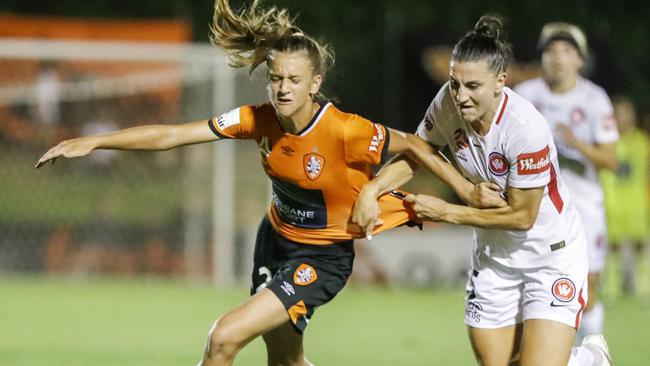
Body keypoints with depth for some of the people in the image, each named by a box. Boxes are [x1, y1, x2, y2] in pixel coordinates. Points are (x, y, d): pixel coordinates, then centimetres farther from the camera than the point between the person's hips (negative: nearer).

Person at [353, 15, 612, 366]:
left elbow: (521, 216, -22)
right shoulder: (448, 102, -15)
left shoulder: (527, 129, -31)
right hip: (493, 255, 6)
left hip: (551, 256, -6)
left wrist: (446, 212, -19)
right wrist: (372, 189, -16)